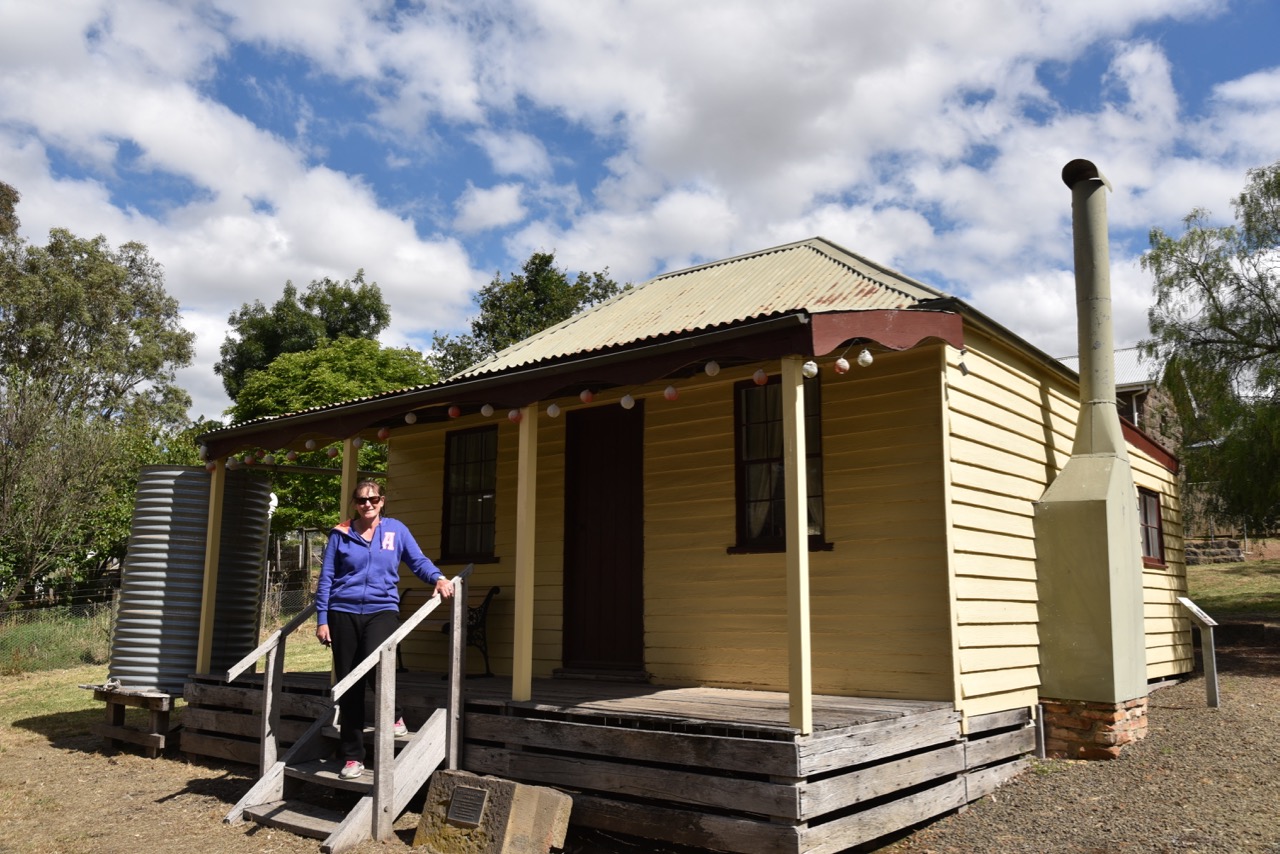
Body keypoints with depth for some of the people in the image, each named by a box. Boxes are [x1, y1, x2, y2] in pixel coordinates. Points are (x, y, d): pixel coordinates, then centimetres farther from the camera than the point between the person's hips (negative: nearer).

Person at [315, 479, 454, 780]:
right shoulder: (340, 534, 6)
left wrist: (439, 578, -13)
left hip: (382, 610, -1)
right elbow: (326, 578, 7)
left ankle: (393, 716, 4)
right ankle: (353, 757, 14)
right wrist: (322, 619, 3)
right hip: (344, 612, 1)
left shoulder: (396, 530, 6)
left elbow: (418, 561, 7)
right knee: (349, 684, 2)